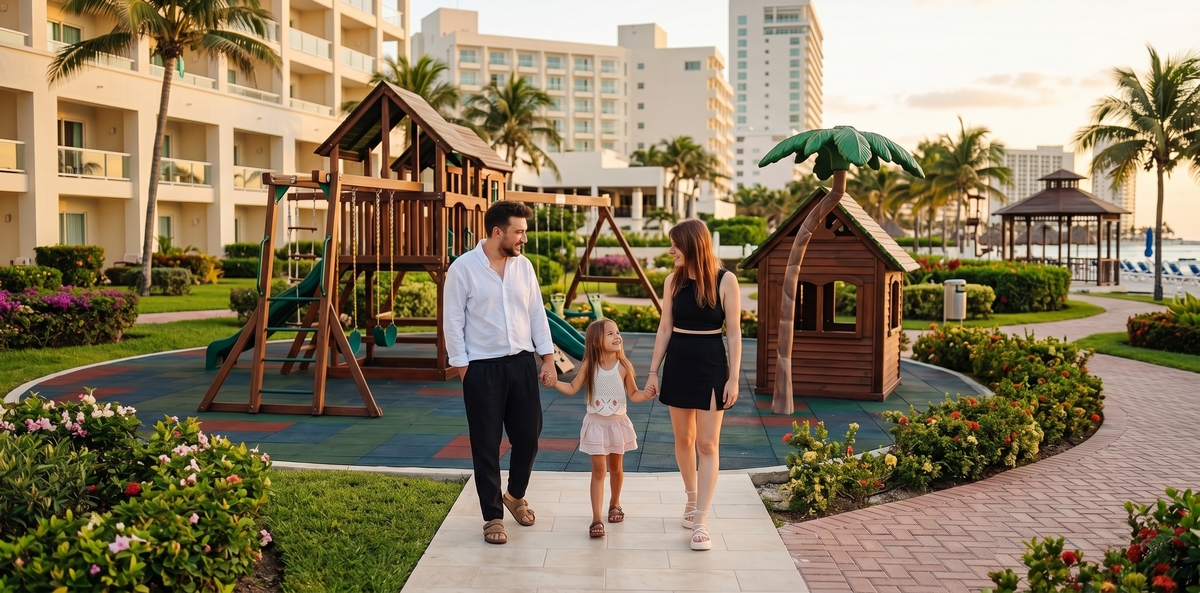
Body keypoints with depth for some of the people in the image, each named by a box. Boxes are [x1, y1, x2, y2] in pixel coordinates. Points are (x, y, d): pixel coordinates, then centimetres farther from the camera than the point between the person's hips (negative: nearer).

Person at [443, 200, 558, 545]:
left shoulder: (523, 266, 5)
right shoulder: (463, 268, -8)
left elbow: (537, 313, 9)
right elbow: (453, 322, -6)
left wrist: (548, 358, 6)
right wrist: (462, 368, -8)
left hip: (522, 363, 4)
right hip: (482, 369, -4)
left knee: (528, 436, 9)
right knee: (486, 446, 4)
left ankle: (515, 495, 36)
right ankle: (493, 517, 17)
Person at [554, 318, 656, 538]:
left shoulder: (624, 366, -9)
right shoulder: (589, 365, -10)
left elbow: (633, 394, -1)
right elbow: (572, 388, -3)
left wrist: (646, 394, -21)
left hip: (618, 423, 1)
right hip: (596, 424, -1)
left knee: (616, 467, 17)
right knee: (598, 470, -3)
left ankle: (614, 503, 42)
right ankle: (596, 519, -2)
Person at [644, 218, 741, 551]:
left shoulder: (724, 281, -9)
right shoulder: (673, 280, 2)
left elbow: (734, 333, -6)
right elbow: (665, 328, 7)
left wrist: (733, 378, -9)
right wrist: (653, 371, 5)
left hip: (711, 364, -4)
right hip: (678, 363, 4)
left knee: (707, 443, -4)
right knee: (683, 439, 13)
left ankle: (700, 521, -2)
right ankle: (692, 498, 34)